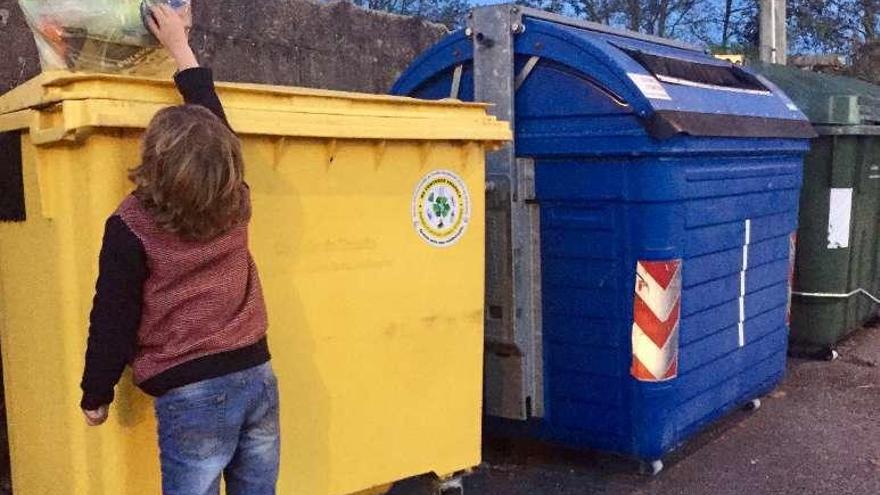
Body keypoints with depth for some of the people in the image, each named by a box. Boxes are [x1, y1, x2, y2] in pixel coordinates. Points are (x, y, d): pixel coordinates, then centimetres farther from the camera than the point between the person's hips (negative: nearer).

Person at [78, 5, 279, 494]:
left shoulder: (132, 227, -9)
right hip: (256, 377, 5)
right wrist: (180, 46, 30)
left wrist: (96, 396, 8)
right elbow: (213, 122, 19)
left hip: (191, 395, -4)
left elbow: (113, 320, -5)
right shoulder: (234, 204, 3)